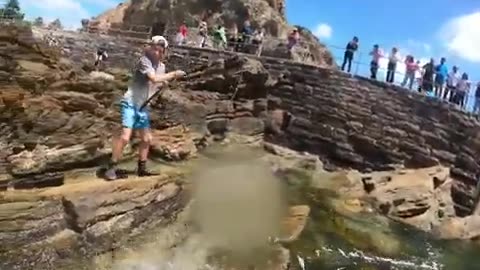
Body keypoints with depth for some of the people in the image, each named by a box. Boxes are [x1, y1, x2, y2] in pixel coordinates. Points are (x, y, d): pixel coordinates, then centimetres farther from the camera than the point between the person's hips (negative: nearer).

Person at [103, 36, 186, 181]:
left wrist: (165, 83, -6)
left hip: (143, 107, 8)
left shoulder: (161, 66, 9)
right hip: (130, 104, -8)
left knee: (146, 139, 11)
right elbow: (154, 78, -30)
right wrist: (173, 74, -23)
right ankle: (111, 168, -7)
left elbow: (159, 83, 16)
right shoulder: (144, 61, -15)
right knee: (125, 137, -18)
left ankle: (142, 169, 25)